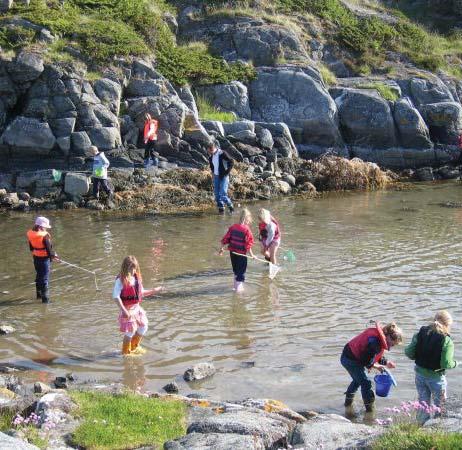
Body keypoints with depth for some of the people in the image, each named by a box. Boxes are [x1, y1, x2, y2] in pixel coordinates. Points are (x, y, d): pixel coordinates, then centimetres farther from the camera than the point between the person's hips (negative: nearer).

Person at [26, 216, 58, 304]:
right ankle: (45, 298, 0)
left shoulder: (30, 234, 0)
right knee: (45, 278, -1)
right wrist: (53, 256, -2)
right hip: (44, 258, -7)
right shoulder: (45, 235, -22)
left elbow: (31, 247, 10)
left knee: (39, 276, 23)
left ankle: (39, 293, 38)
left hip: (36, 257, 7)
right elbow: (49, 248, -18)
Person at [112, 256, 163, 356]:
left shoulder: (137, 278, 5)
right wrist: (123, 310, -27)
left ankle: (134, 347, 37)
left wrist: (154, 291, 10)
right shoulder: (121, 280, -17)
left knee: (143, 327, 15)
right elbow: (116, 296, -22)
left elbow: (141, 292, 18)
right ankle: (126, 352, 20)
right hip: (127, 310, -7)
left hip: (137, 308, 7)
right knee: (130, 331, -2)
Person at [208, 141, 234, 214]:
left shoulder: (222, 154, -16)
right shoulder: (211, 156, 3)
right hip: (216, 176, 7)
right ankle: (221, 207, 17)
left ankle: (230, 206, 5)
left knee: (223, 194, -12)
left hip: (223, 176, -7)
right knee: (217, 194, 6)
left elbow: (231, 162, -12)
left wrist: (227, 172, -14)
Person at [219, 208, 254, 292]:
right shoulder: (246, 230, -17)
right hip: (241, 254, -6)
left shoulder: (233, 227, 1)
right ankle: (239, 287, 10)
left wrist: (222, 248, 16)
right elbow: (248, 244, -19)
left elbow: (225, 239, 5)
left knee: (236, 270, 21)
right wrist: (251, 254, -11)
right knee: (241, 271, 8)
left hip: (232, 252, 6)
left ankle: (236, 286, 31)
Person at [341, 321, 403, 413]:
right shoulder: (375, 341, -31)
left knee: (358, 380, 28)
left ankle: (348, 402, 46)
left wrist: (386, 362, 1)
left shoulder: (380, 337, -1)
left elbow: (376, 355, 13)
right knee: (366, 383, -6)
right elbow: (366, 361, -27)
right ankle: (369, 409, 2)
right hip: (351, 360, -11)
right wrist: (375, 366, -11)